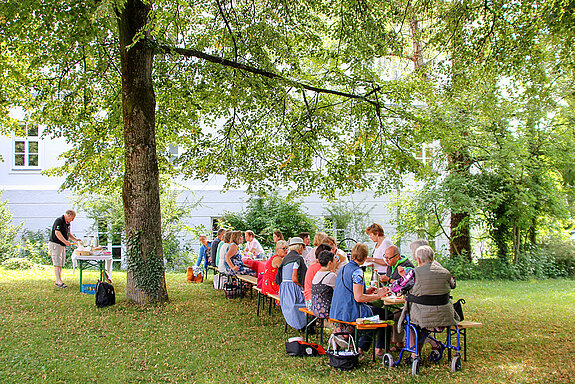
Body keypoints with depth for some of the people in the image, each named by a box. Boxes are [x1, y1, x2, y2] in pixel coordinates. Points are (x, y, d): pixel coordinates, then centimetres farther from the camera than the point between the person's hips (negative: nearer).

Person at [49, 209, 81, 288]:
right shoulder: (59, 221, -16)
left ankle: (57, 282, 14)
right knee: (57, 264, -12)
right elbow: (57, 233, -27)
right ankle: (59, 282, -15)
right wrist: (65, 241, -33)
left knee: (61, 264, 9)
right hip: (55, 244, -10)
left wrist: (76, 239, 9)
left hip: (62, 245, 10)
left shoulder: (67, 223, 14)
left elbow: (68, 233, 24)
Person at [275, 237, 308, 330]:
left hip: (283, 289, 9)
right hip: (292, 289, -9)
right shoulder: (298, 258, -10)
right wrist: (303, 285, -2)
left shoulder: (286, 257, 17)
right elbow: (294, 279, -19)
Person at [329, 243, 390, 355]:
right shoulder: (357, 271, -18)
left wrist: (366, 291, 20)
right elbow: (358, 298, -22)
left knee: (373, 309, 27)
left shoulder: (344, 268, 11)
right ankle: (378, 348, 16)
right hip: (351, 312, -9)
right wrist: (378, 295, -12)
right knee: (383, 313, 10)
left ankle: (361, 346, 23)